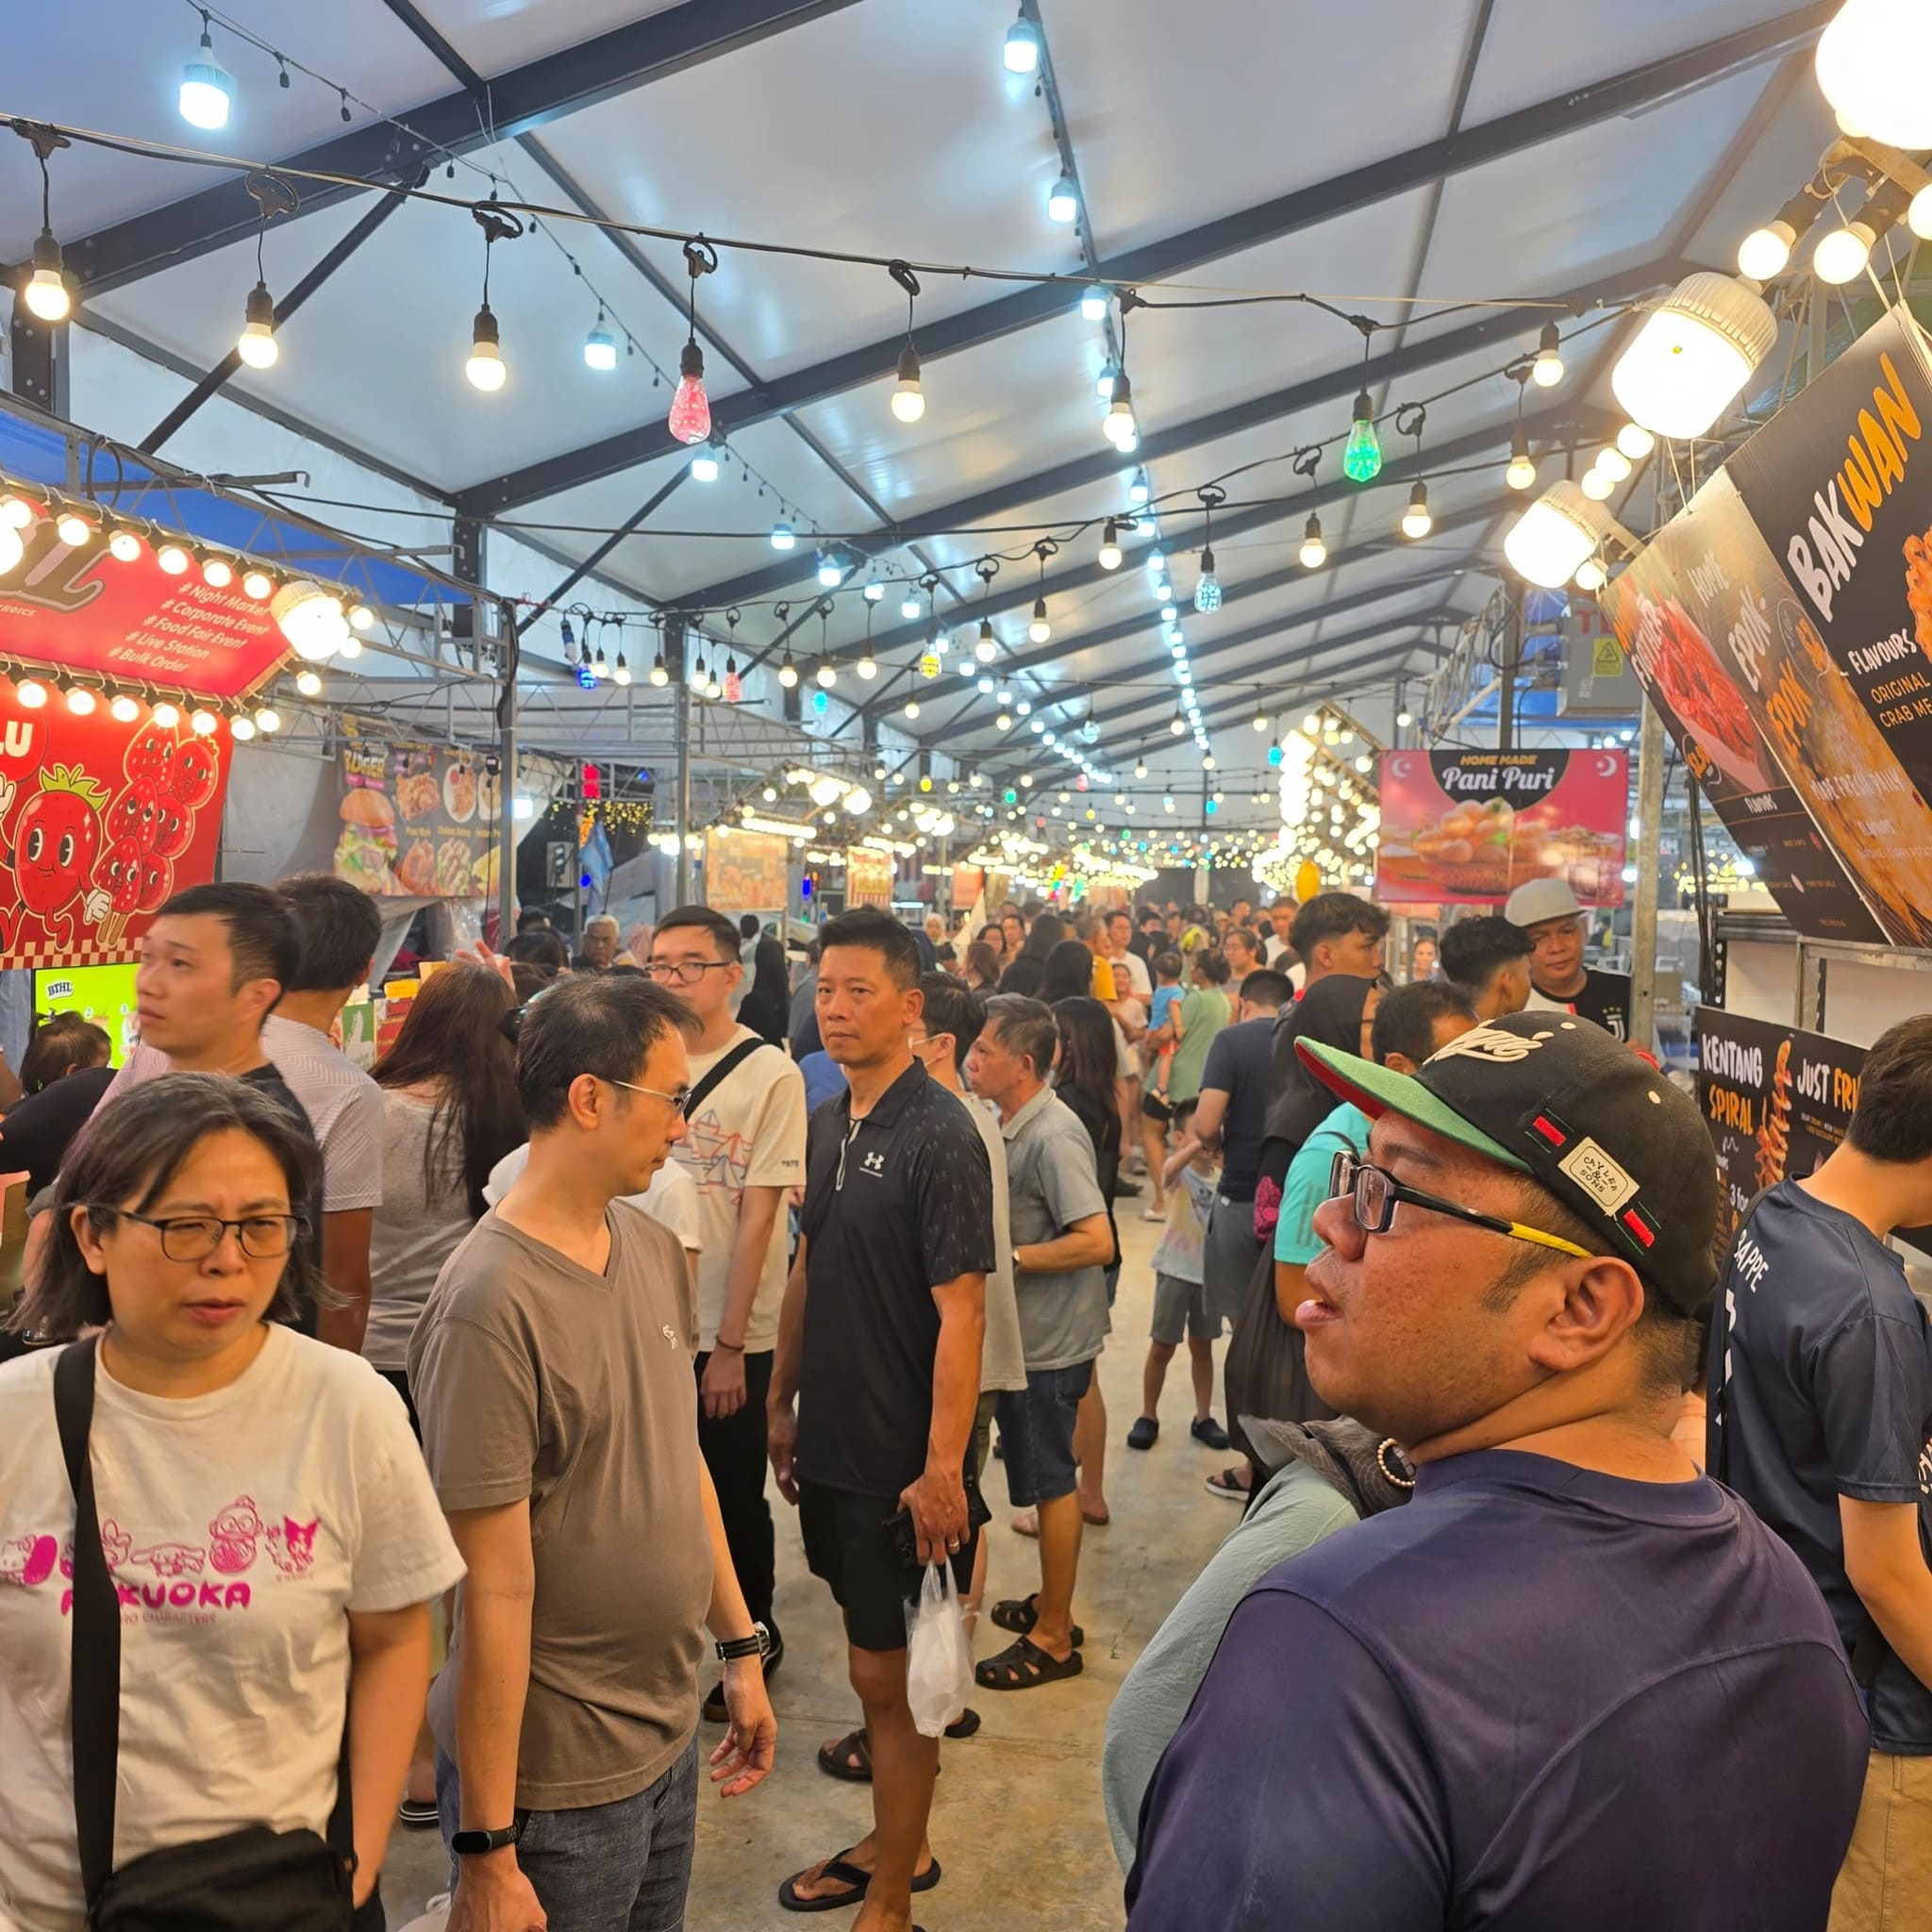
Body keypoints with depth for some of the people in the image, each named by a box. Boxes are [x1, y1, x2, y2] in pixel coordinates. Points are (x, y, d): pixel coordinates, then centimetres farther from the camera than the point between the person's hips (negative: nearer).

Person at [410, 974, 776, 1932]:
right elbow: (497, 1590, -21)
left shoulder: (653, 1249, 0)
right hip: (559, 1779, -7)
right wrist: (486, 1850, -15)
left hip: (670, 1735, 7)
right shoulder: (491, 1304, -24)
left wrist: (740, 1647, 13)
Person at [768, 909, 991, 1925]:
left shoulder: (940, 1137, -17)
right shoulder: (828, 1125, 6)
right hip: (834, 1446, 7)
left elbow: (960, 1313, -20)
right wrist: (783, 1402, 16)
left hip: (903, 1461, -7)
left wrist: (942, 1468, -20)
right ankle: (892, 1844, 39)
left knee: (888, 1676, 5)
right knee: (870, 1660, 20)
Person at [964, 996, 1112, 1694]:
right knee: (1045, 1478, 20)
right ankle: (1051, 1603, 36)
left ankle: (1054, 1639, 18)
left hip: (1050, 1341, -9)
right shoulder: (1010, 1125, 6)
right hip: (1024, 1334, 9)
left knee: (1050, 1483, 4)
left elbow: (1097, 1242, -26)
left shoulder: (1053, 1136, -22)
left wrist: (1008, 1258, -21)